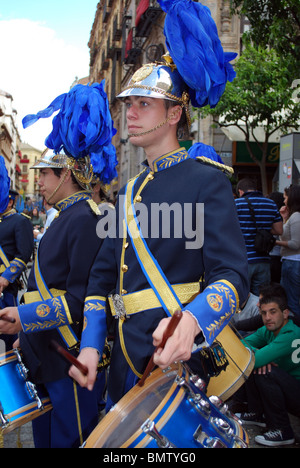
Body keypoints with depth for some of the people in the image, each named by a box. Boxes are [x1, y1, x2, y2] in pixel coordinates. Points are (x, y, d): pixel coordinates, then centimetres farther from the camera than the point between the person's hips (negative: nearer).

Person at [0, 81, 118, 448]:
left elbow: (84, 298, -22)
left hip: (73, 363, -10)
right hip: (48, 357, 10)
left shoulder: (86, 219, -16)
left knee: (71, 440, 1)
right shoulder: (67, 216, 16)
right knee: (45, 438, 19)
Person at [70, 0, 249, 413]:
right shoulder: (130, 192, 14)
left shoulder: (207, 181, -8)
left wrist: (189, 321, -36)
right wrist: (90, 346, 3)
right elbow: (103, 275, 15)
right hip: (127, 363, 7)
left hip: (179, 361, -7)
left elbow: (232, 278, -17)